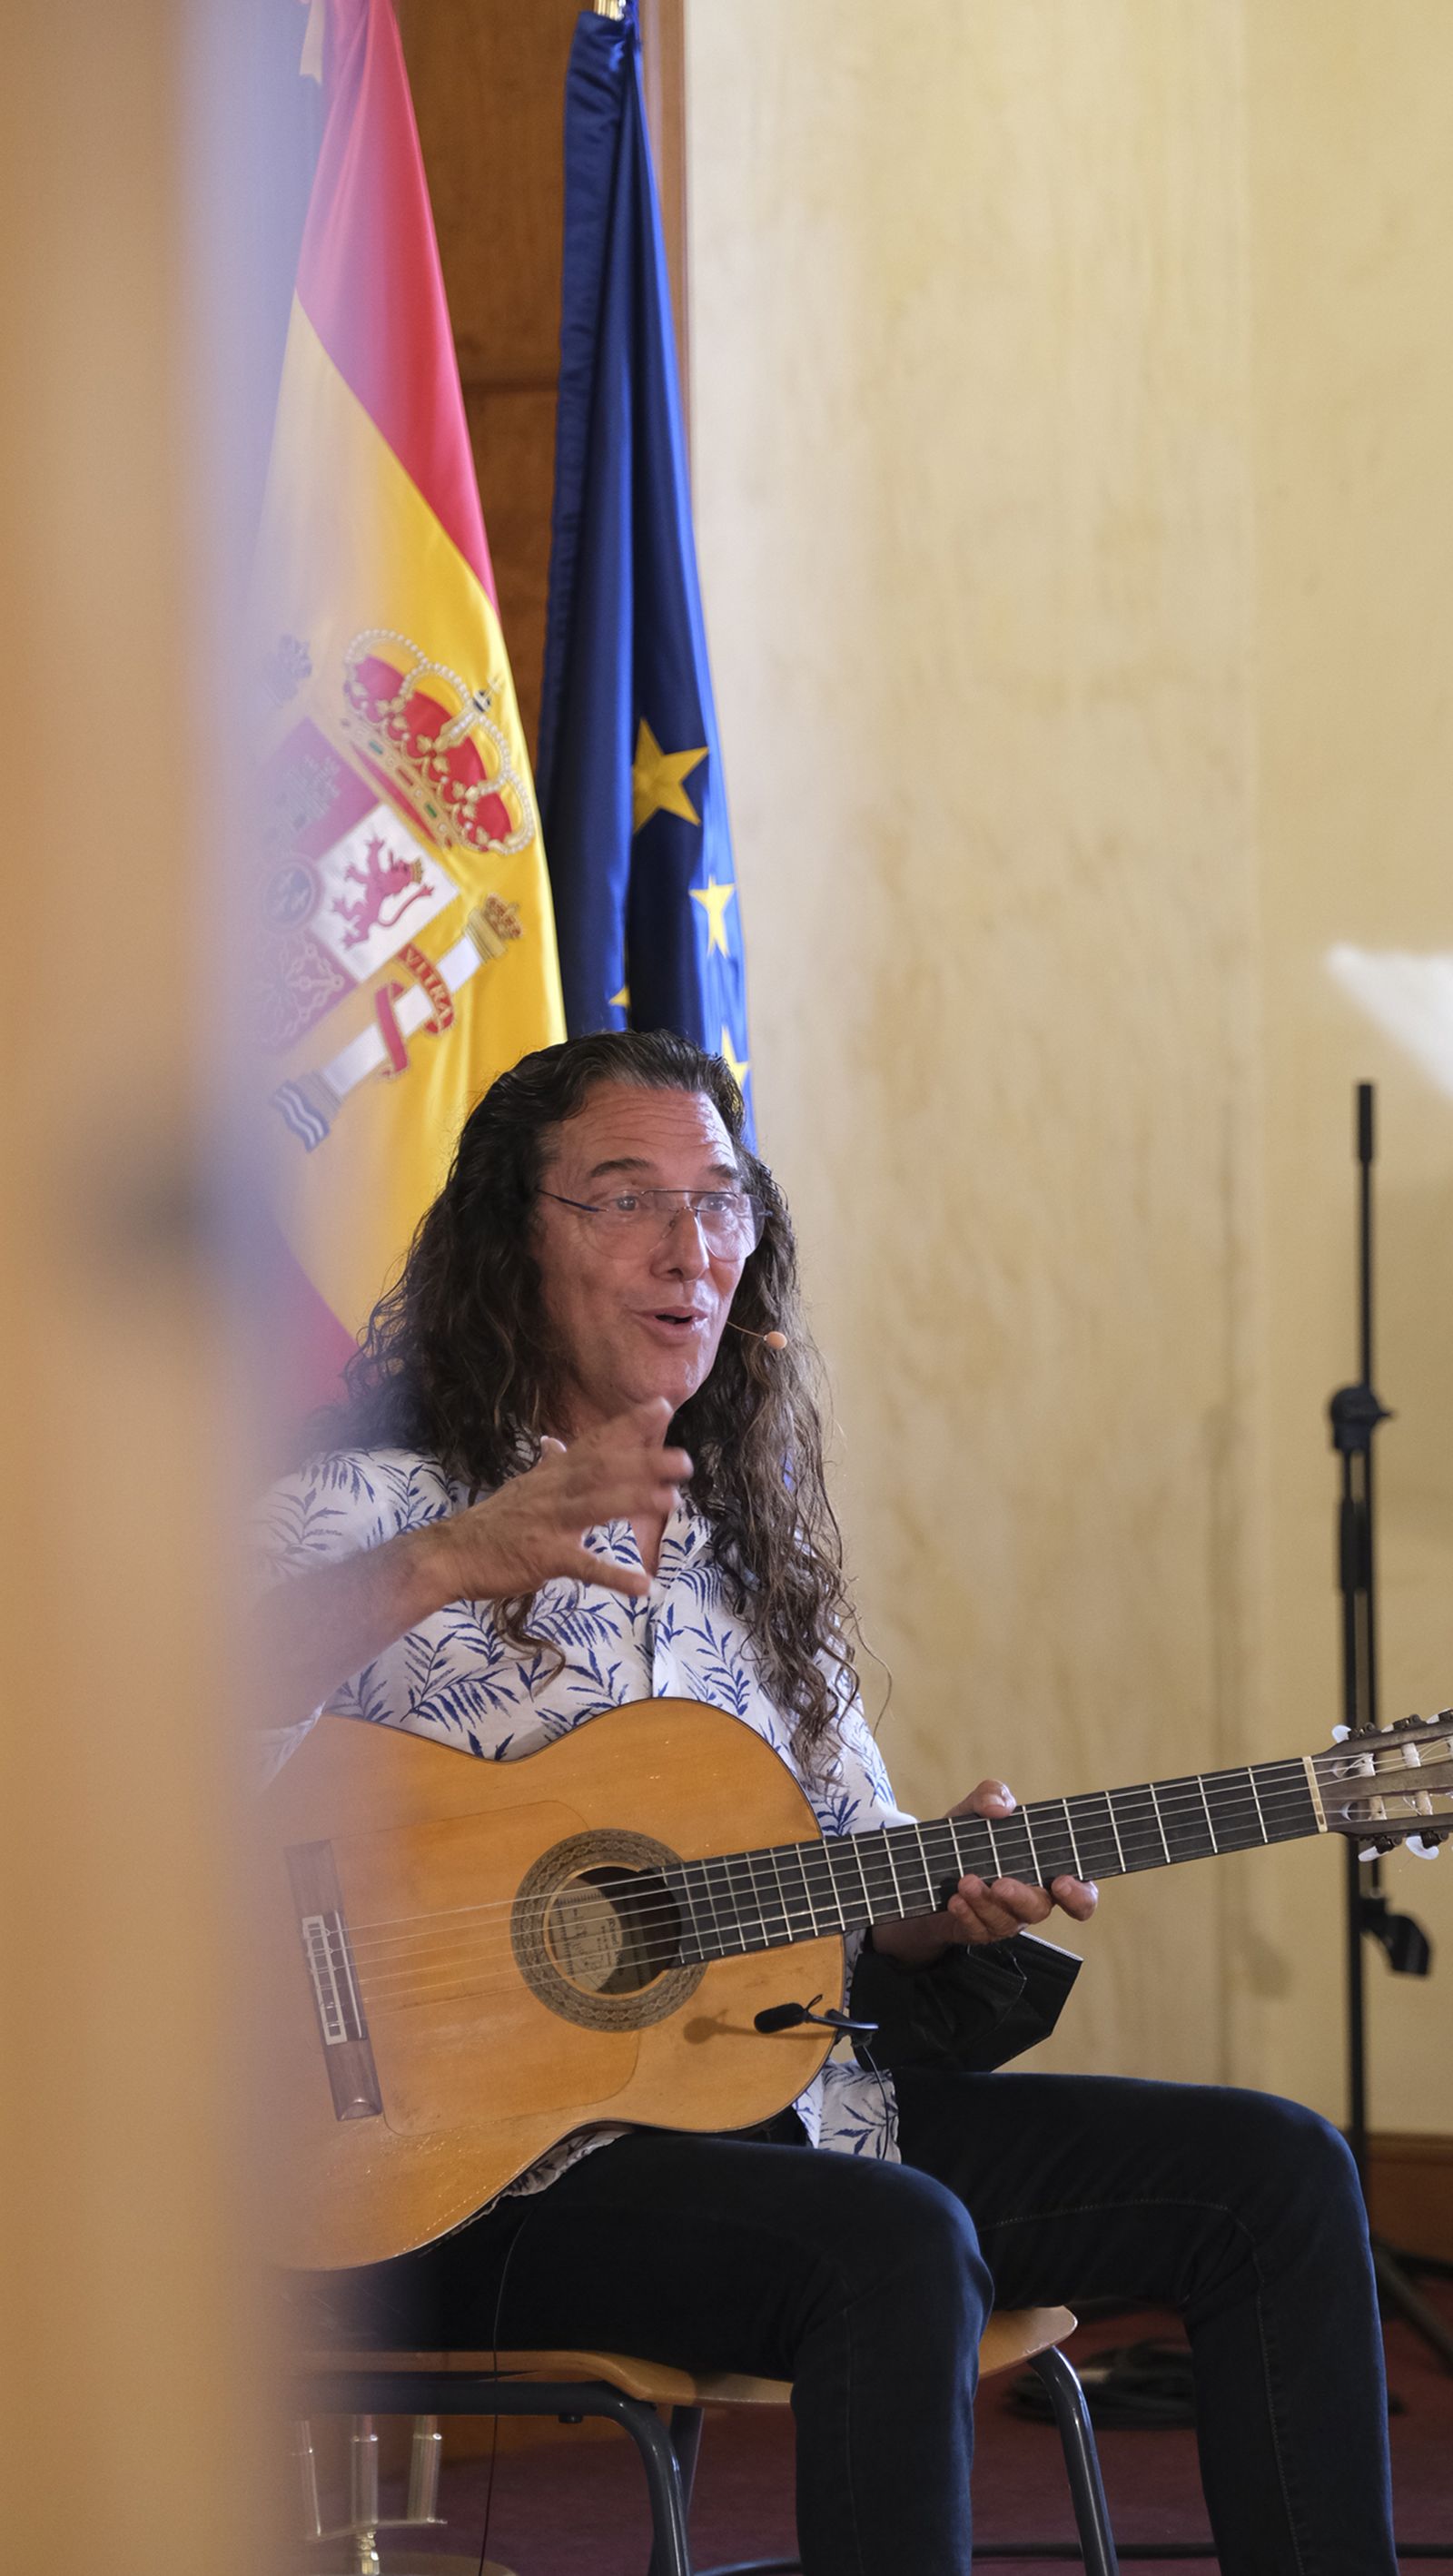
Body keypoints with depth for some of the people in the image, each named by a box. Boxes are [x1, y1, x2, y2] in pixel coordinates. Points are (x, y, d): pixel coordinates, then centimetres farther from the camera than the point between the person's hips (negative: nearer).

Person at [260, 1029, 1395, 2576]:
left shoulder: (748, 1549, 19)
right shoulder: (374, 1507, -4)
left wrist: (946, 1903, -3)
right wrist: (445, 1564, -38)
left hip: (778, 2095, 8)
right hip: (488, 2177, -8)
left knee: (1276, 2177, -2)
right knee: (896, 2247, -36)